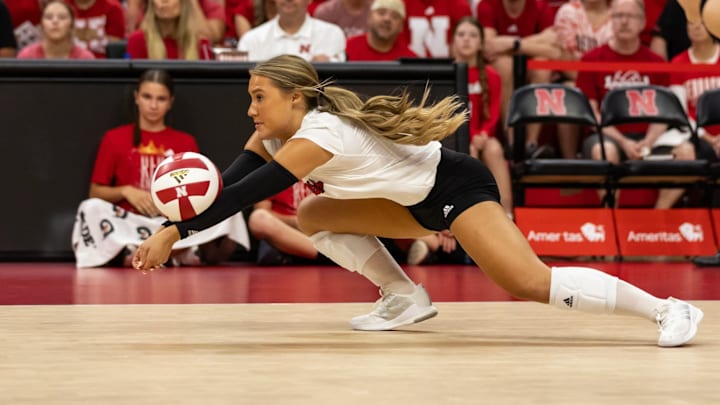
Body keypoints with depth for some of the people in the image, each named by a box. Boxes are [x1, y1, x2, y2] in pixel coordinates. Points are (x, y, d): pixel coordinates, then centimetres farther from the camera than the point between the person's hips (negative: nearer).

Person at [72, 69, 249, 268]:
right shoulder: (114, 138, 12)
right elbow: (95, 193, 10)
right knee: (91, 209, -32)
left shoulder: (186, 142, 16)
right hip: (128, 224, -1)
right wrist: (125, 191, -8)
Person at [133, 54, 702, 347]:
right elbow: (229, 183, -7)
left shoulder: (316, 135, -27)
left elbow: (248, 194, -34)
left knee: (528, 283, -22)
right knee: (315, 217, 6)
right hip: (419, 205, 10)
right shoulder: (273, 133, 1)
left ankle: (666, 308, -17)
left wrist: (175, 233, -35)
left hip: (459, 188, -10)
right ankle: (405, 298, 9)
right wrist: (179, 227, -23)